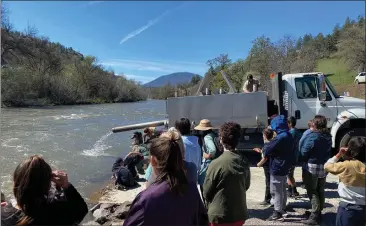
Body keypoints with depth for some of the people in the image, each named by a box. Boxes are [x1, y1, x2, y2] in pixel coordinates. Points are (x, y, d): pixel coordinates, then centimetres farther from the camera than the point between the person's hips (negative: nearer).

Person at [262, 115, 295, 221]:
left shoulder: (280, 138, -24)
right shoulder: (289, 136, 8)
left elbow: (267, 150, -19)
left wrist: (264, 147, 0)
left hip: (277, 168, -10)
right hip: (284, 167, 10)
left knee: (276, 191, 1)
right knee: (282, 190, 21)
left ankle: (277, 213, 10)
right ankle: (282, 209, 34)